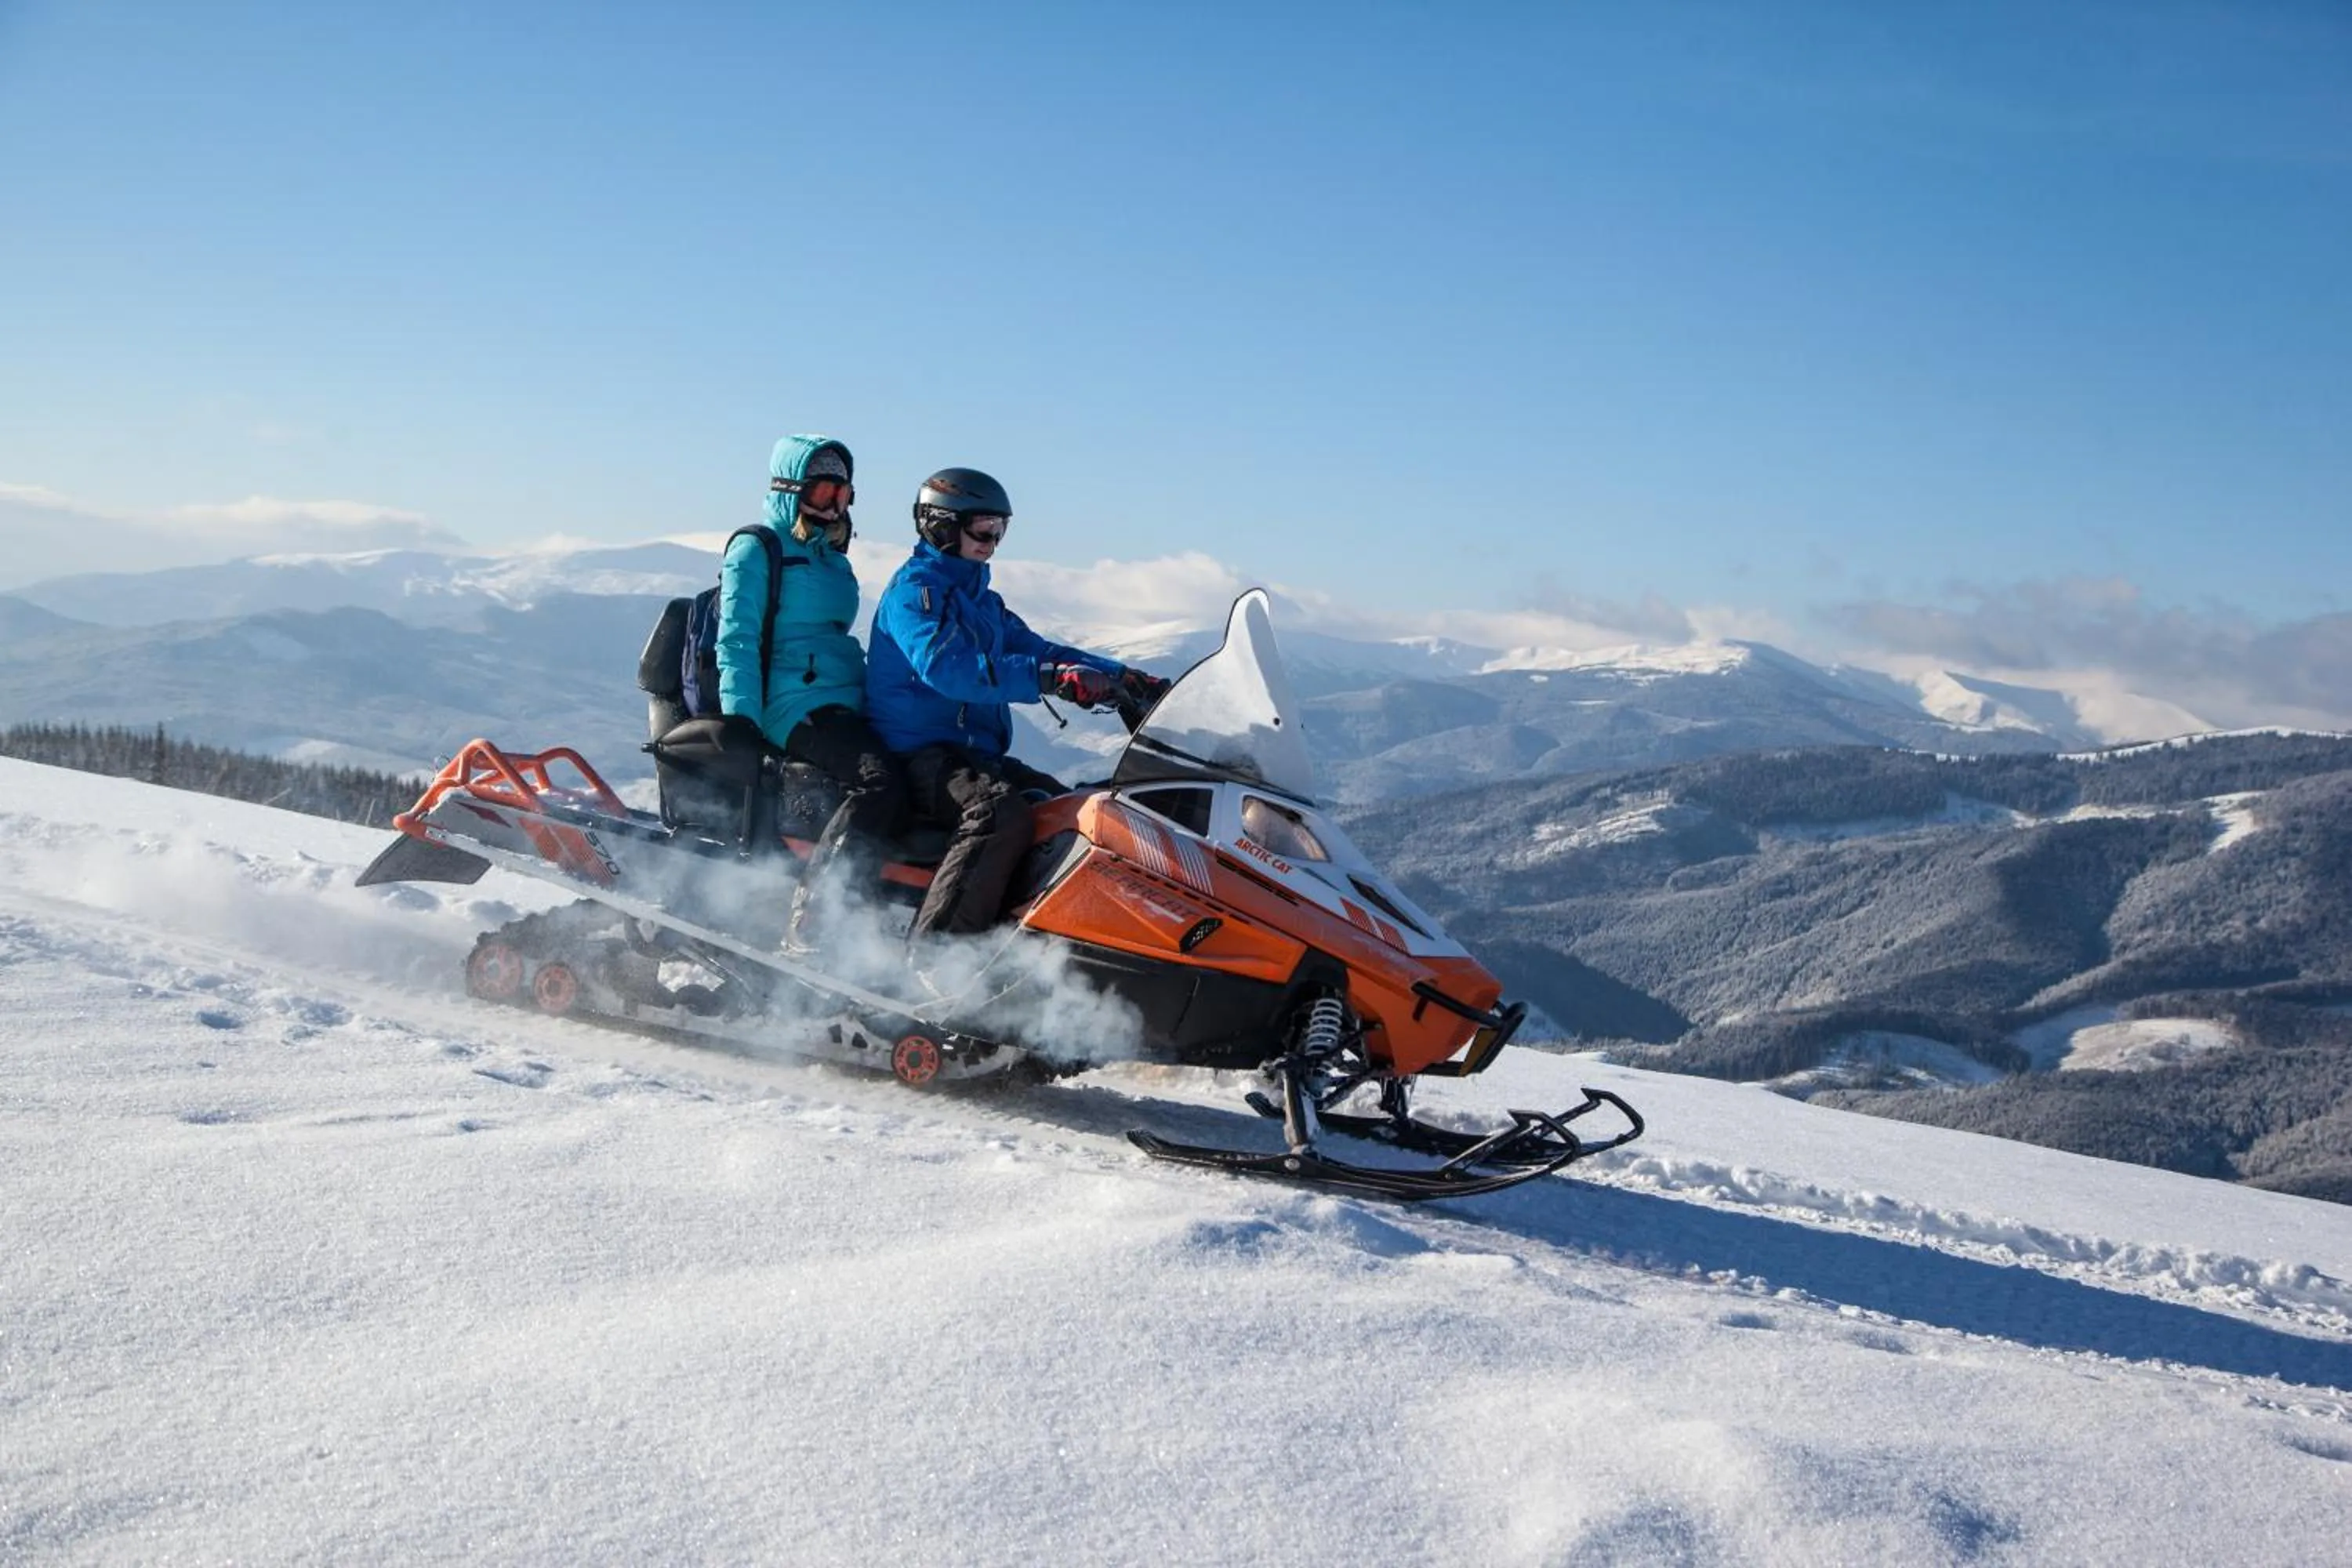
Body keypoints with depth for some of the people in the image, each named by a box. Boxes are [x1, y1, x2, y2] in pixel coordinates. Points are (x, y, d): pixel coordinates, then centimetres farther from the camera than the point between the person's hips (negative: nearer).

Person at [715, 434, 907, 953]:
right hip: (799, 705, -9)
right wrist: (740, 717, -18)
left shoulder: (831, 556, 26)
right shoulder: (756, 550, 2)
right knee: (883, 784, -34)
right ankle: (806, 927, -37)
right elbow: (736, 639, -7)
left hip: (848, 706, 9)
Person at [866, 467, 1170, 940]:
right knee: (1001, 811, -34)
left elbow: (1031, 648, 19)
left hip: (975, 753, 10)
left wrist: (1124, 678, 4)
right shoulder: (914, 589, -9)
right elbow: (944, 666, -26)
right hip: (918, 754, -10)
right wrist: (1048, 677, -36)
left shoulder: (981, 601, 22)